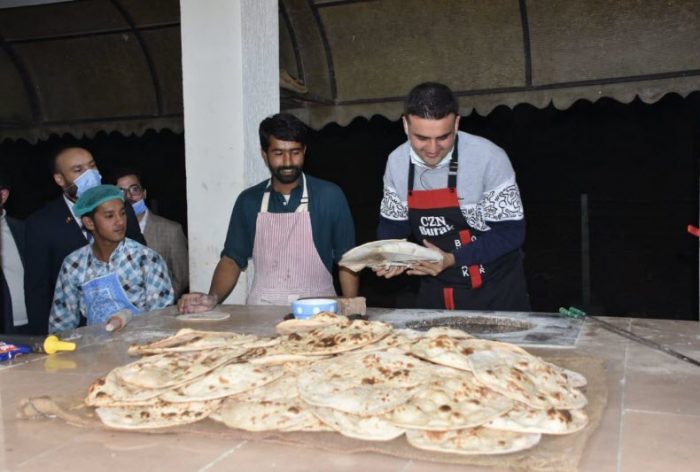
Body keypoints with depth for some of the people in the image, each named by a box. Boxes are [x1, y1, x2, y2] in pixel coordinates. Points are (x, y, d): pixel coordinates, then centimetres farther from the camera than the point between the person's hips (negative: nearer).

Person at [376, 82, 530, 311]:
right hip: (435, 291, 4)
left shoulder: (488, 157, -21)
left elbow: (511, 231, -16)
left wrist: (453, 259, -27)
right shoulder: (396, 161, -8)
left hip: (495, 290, -3)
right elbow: (393, 223, 5)